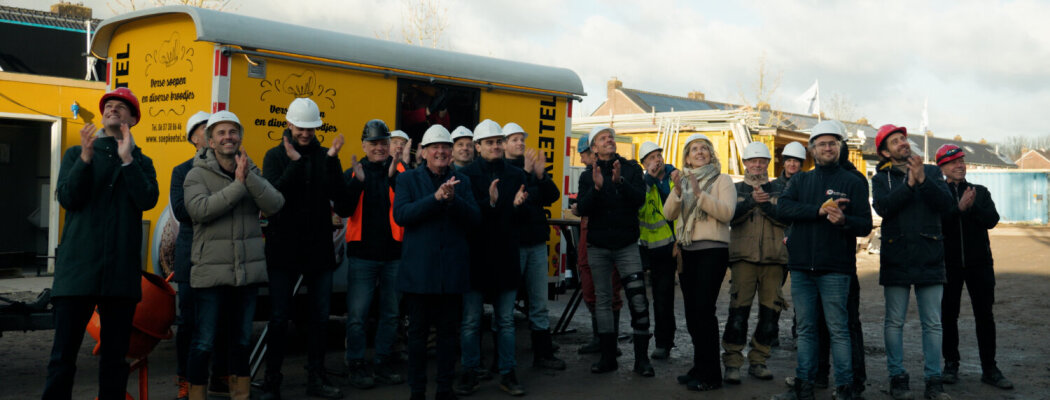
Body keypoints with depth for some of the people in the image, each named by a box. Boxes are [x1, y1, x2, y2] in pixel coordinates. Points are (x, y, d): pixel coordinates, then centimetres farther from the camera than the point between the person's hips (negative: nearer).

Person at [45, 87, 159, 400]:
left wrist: (127, 159, -9)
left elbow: (148, 200, -4)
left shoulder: (141, 162, 15)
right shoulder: (77, 154, 14)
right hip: (79, 265, -1)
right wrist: (86, 157, -11)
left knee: (115, 356, 6)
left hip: (121, 269, 1)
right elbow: (67, 198, -1)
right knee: (64, 353, -5)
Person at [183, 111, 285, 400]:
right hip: (211, 272, -4)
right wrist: (238, 185, -21)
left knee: (242, 340, 15)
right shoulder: (197, 175, -3)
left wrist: (248, 177, -17)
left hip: (249, 270, 4)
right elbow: (200, 210, -21)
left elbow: (275, 206, -7)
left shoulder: (252, 172, 9)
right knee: (203, 343, -1)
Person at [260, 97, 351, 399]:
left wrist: (333, 161, -15)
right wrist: (294, 163, -22)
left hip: (319, 249, 3)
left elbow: (341, 199, -7)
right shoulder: (276, 156, 0)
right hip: (284, 249, -2)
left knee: (319, 318, 9)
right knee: (279, 318, 3)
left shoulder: (325, 157, 5)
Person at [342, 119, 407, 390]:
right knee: (356, 314, -3)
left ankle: (382, 364, 23)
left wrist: (394, 177, -25)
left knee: (391, 313, 10)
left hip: (394, 253, 1)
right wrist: (358, 182, -19)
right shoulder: (353, 172, 5)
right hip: (362, 253, -1)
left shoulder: (402, 171, 1)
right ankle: (356, 365, 10)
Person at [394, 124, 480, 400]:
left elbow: (475, 219, 0)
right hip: (419, 270, -2)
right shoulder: (408, 179, 5)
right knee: (418, 332, 5)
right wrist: (435, 198, -19)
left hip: (452, 270, 2)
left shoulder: (461, 181, 11)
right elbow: (400, 215, -11)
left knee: (449, 332, 7)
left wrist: (453, 199, -17)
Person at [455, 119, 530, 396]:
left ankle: (507, 374, 17)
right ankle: (470, 374, 15)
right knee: (471, 321, 4)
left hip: (506, 257, 3)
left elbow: (523, 219, 7)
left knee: (506, 321, 9)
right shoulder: (467, 174, -4)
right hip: (476, 256, -3)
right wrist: (490, 202, -27)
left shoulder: (516, 175, 7)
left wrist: (518, 206, -15)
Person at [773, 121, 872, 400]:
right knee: (805, 329, 9)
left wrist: (843, 220, -24)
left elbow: (865, 225, -3)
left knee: (837, 329, -3)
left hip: (835, 269, -4)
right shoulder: (800, 181, 14)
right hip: (801, 267, 4)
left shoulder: (853, 182, 5)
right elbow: (782, 208, -4)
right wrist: (819, 210, -15)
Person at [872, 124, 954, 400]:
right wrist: (909, 184, -16)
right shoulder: (881, 178, 8)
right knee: (894, 322, 3)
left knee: (932, 323, 2)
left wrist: (922, 180, -16)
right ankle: (897, 378, 11)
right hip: (896, 258, -1)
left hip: (929, 258, 1)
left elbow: (945, 203, -4)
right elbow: (882, 207, -11)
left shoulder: (931, 172, 12)